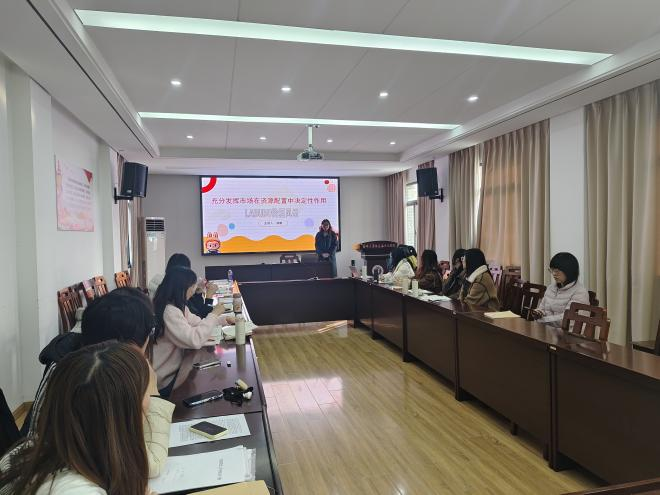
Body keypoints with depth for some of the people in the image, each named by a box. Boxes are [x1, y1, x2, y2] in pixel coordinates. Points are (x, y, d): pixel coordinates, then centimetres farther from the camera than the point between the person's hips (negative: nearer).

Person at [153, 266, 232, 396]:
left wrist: (221, 319, 12)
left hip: (174, 368, 8)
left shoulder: (178, 306, 3)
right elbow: (195, 340, -33)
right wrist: (214, 314, -22)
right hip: (165, 380, -8)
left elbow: (196, 323, 19)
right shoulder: (169, 311, -27)